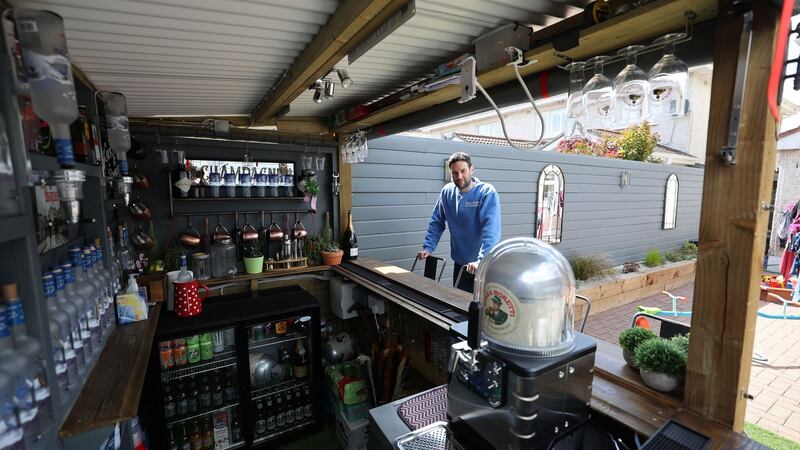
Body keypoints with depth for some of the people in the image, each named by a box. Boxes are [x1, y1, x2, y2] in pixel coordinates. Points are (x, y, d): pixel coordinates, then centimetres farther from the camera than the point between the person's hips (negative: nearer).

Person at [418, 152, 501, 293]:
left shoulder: (487, 192, -16)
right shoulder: (447, 192, -1)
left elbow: (491, 228, -27)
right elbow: (436, 223, 6)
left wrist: (482, 260, -36)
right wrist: (428, 248, -5)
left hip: (484, 264, -4)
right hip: (460, 263, 4)